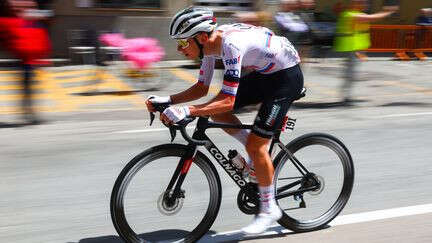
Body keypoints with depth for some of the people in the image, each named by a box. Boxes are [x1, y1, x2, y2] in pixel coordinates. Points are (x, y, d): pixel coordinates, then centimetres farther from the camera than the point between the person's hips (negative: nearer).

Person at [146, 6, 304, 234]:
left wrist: (186, 111, -42)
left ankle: (269, 209, 7)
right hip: (263, 72, 9)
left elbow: (227, 100, -35)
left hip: (286, 76, -9)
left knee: (255, 145, -10)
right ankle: (259, 154, 15)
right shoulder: (210, 44, -6)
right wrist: (167, 100, -9)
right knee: (217, 112, -1)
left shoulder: (231, 45, -33)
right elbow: (202, 88, 3)